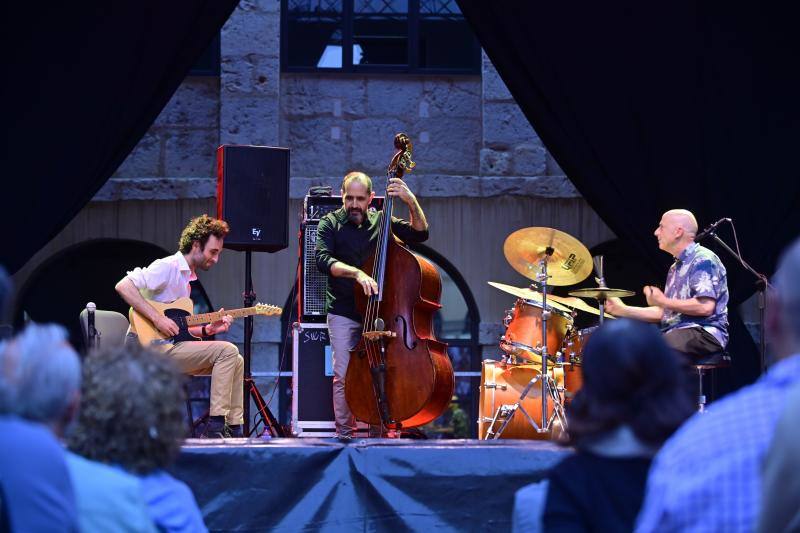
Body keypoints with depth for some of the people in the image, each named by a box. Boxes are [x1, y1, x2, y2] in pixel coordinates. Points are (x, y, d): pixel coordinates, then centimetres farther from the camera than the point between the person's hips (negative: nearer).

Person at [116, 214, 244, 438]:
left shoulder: (187, 276, 20)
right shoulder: (168, 267, -10)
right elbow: (124, 286, -23)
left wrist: (207, 330, 5)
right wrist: (157, 318, -25)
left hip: (171, 346, 10)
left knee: (236, 362, 5)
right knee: (227, 351, -19)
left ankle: (234, 428, 3)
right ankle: (216, 426, -19)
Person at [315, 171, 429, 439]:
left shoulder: (381, 221, 7)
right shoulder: (331, 223, 1)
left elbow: (420, 234, -1)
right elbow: (323, 259, -14)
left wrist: (412, 202, -17)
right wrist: (356, 273, -29)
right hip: (343, 313, -2)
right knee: (344, 376, -6)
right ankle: (344, 433, 2)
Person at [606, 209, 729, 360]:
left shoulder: (703, 260, -8)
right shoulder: (676, 268, 23)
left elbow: (705, 307, -20)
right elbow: (664, 313, 25)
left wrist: (664, 302, -12)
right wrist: (623, 310, 17)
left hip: (704, 332, -10)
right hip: (675, 334, 10)